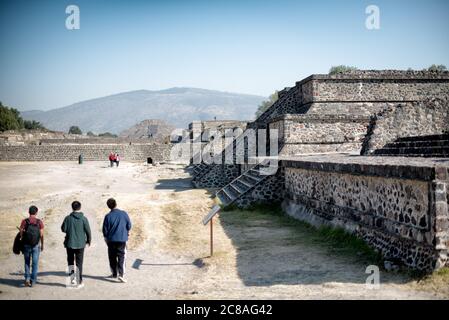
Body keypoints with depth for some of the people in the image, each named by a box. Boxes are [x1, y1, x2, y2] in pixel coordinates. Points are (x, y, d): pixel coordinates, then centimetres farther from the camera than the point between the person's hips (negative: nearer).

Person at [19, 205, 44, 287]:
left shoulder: (24, 221, -7)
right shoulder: (39, 222, -6)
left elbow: (21, 233, -5)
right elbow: (41, 235, -3)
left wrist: (21, 244, 9)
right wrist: (42, 245, 8)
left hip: (26, 245, 0)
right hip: (36, 245, 0)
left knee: (27, 262, 16)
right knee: (35, 264, 9)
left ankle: (27, 279, 3)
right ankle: (33, 281, 11)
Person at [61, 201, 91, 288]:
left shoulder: (68, 218, -7)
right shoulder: (83, 219, -7)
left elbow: (63, 229, -4)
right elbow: (88, 231, -5)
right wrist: (88, 240, 11)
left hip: (69, 243, 0)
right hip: (80, 244, 0)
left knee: (70, 261, 18)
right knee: (79, 263, 6)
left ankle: (72, 277, 6)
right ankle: (79, 282, 6)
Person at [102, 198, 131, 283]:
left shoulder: (108, 216, -9)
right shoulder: (123, 214, -6)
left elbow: (105, 229, -4)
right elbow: (129, 225, 3)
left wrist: (106, 237, 14)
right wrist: (127, 231, 23)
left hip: (111, 240, 0)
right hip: (122, 239, 0)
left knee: (112, 258, 15)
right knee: (121, 257, 1)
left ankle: (114, 274, 24)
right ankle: (121, 274, -12)